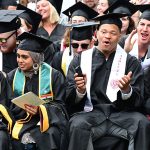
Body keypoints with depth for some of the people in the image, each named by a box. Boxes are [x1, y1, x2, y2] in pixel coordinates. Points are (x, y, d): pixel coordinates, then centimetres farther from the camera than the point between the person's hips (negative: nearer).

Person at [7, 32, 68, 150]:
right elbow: (9, 106, 5)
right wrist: (26, 110, -14)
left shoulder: (53, 75, 0)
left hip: (48, 120, -1)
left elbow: (60, 105, 0)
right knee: (19, 139, -28)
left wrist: (40, 110, -17)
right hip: (22, 121, 1)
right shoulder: (12, 77, 7)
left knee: (50, 136, -31)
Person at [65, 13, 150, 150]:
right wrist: (80, 91, -18)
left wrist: (126, 90, -20)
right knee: (78, 125, -34)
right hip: (90, 112, 0)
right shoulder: (80, 60, 12)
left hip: (120, 114, 1)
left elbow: (138, 101, 2)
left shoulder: (130, 62, 11)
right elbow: (70, 100, 5)